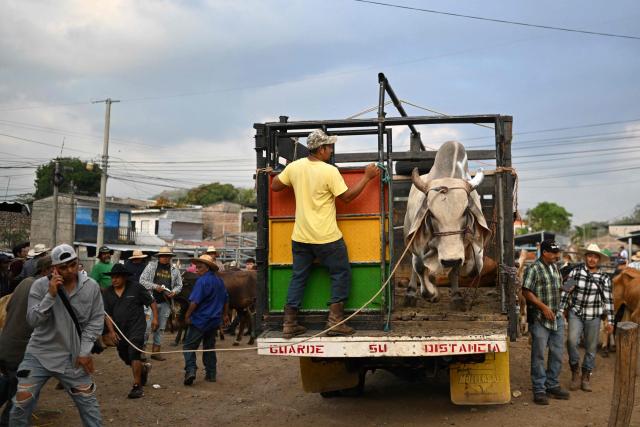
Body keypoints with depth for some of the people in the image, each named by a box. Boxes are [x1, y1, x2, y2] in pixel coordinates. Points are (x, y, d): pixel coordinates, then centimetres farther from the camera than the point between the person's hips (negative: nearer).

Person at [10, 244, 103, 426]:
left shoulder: (91, 287, -6)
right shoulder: (40, 286, -10)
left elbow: (96, 320, -2)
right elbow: (32, 320, -14)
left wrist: (84, 351, -7)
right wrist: (51, 295, -26)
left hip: (73, 357, 1)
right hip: (39, 354, -1)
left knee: (88, 402, 9)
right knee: (21, 403, 1)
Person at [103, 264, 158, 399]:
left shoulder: (136, 288, -8)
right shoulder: (107, 293, 4)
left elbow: (151, 302, -2)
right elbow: (107, 313, 7)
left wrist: (155, 318, -11)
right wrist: (111, 331, -2)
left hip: (136, 327, -6)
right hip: (119, 330, 6)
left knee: (134, 354, -16)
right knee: (125, 357, 15)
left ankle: (137, 387, -8)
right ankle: (144, 368, 44)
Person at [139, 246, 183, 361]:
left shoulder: (174, 270, 9)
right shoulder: (151, 266, 1)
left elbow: (179, 285, 15)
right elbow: (142, 280, -3)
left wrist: (174, 292, -6)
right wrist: (155, 286, -14)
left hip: (165, 303, 4)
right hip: (152, 300, -4)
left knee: (161, 328, 10)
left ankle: (155, 351, 19)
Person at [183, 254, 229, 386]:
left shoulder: (202, 281, -16)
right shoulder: (219, 281, 10)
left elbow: (195, 301, -20)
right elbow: (226, 300, 19)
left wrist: (187, 315, -10)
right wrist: (225, 314, 28)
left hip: (200, 320, -7)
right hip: (214, 321, 7)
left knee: (189, 346, -1)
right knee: (209, 347, 16)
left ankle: (190, 370, -15)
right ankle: (211, 374, 16)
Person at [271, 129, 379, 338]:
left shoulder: (294, 167, 0)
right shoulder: (330, 171, -15)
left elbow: (274, 186, 10)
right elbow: (347, 197, -8)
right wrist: (367, 177, -1)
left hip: (300, 236, 5)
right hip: (327, 237, -5)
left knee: (298, 277, 13)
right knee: (341, 274, 10)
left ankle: (289, 324, 14)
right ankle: (335, 321, 7)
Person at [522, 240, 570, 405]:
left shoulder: (555, 267, 13)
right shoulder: (534, 269, -11)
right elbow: (526, 292, -16)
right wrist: (543, 307, -19)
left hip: (557, 317, 8)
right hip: (540, 319, -8)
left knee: (557, 354, 12)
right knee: (539, 355, 0)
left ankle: (552, 385, 26)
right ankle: (539, 390, 8)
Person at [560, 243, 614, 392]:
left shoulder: (604, 278, -1)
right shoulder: (575, 272, -3)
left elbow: (608, 300, 1)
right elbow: (566, 292, -1)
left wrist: (610, 321, -1)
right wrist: (560, 310, -4)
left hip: (593, 316, 1)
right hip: (575, 313, -1)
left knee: (591, 348, 7)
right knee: (572, 340, -20)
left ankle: (586, 377, 25)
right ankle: (575, 372, 1)